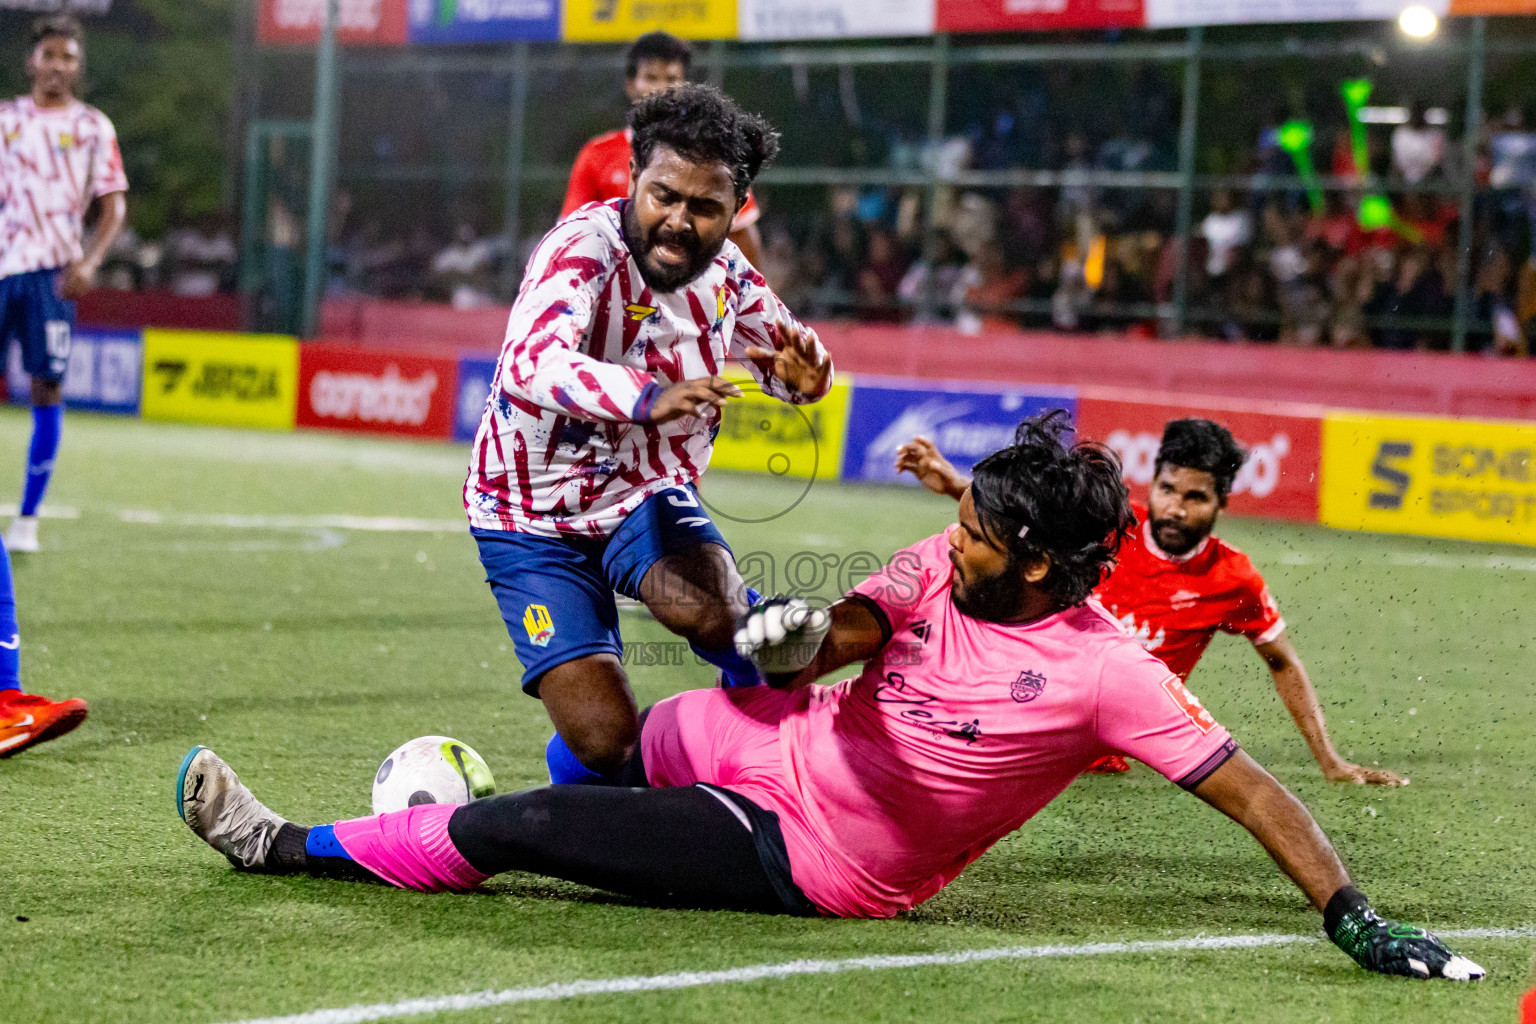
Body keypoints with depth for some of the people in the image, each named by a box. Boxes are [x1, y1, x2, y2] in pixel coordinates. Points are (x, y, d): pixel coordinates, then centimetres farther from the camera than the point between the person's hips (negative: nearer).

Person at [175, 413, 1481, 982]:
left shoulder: (1105, 668, -22)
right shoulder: (941, 566, -4)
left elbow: (1248, 788, -20)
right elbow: (835, 635, -11)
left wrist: (1353, 916, -26)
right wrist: (798, 634, -35)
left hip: (814, 860, -5)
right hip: (774, 750, 5)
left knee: (516, 827, -8)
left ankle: (294, 846, 10)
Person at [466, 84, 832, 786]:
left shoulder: (723, 270, -7)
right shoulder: (584, 249, -27)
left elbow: (781, 355, 9)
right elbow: (534, 362, -46)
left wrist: (802, 369, -18)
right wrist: (648, 399, -65)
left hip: (650, 493, 4)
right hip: (538, 521, -4)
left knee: (712, 615, -32)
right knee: (605, 741, -14)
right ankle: (573, 791, 21)